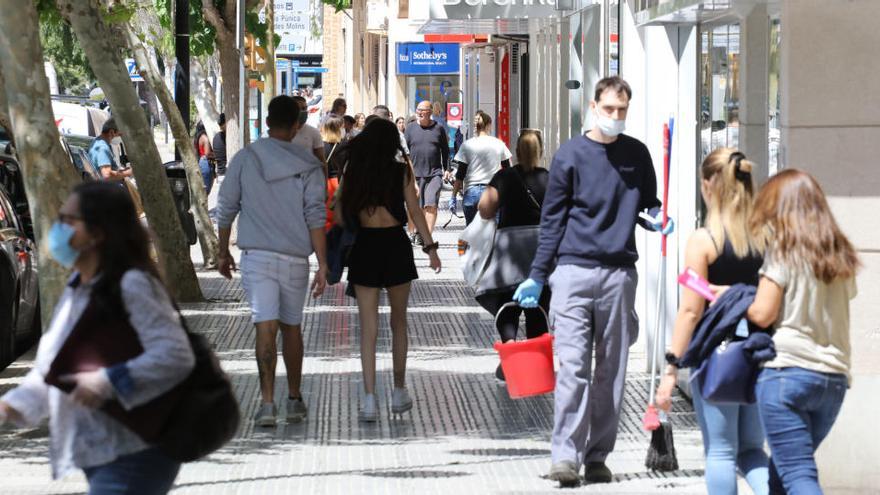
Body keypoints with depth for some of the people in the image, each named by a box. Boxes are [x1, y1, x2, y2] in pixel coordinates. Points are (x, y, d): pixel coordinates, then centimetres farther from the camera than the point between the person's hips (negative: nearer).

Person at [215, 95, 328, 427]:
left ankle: (267, 402, -19)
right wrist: (322, 265, -7)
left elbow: (226, 209, 5)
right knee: (292, 328, 15)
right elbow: (316, 217, -6)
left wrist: (223, 253, 17)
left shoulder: (245, 159, 1)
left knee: (266, 329, -7)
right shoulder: (308, 166, 0)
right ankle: (294, 400, 24)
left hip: (256, 256, -1)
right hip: (295, 258, 1)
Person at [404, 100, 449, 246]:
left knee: (431, 205, -13)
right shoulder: (411, 128, 7)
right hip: (415, 173, 2)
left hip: (434, 173, -1)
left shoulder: (438, 128, 5)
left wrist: (446, 169, 10)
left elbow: (445, 150, 14)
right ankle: (417, 232, 24)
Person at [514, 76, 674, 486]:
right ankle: (565, 455, -12)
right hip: (574, 270, -3)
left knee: (611, 371, 5)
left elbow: (648, 204, 21)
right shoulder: (570, 156, 1)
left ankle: (597, 456, 11)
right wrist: (536, 276, 2)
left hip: (620, 273, 3)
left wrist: (656, 218, -3)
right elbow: (552, 220, 5)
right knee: (572, 366, -11)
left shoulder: (638, 155, 9)